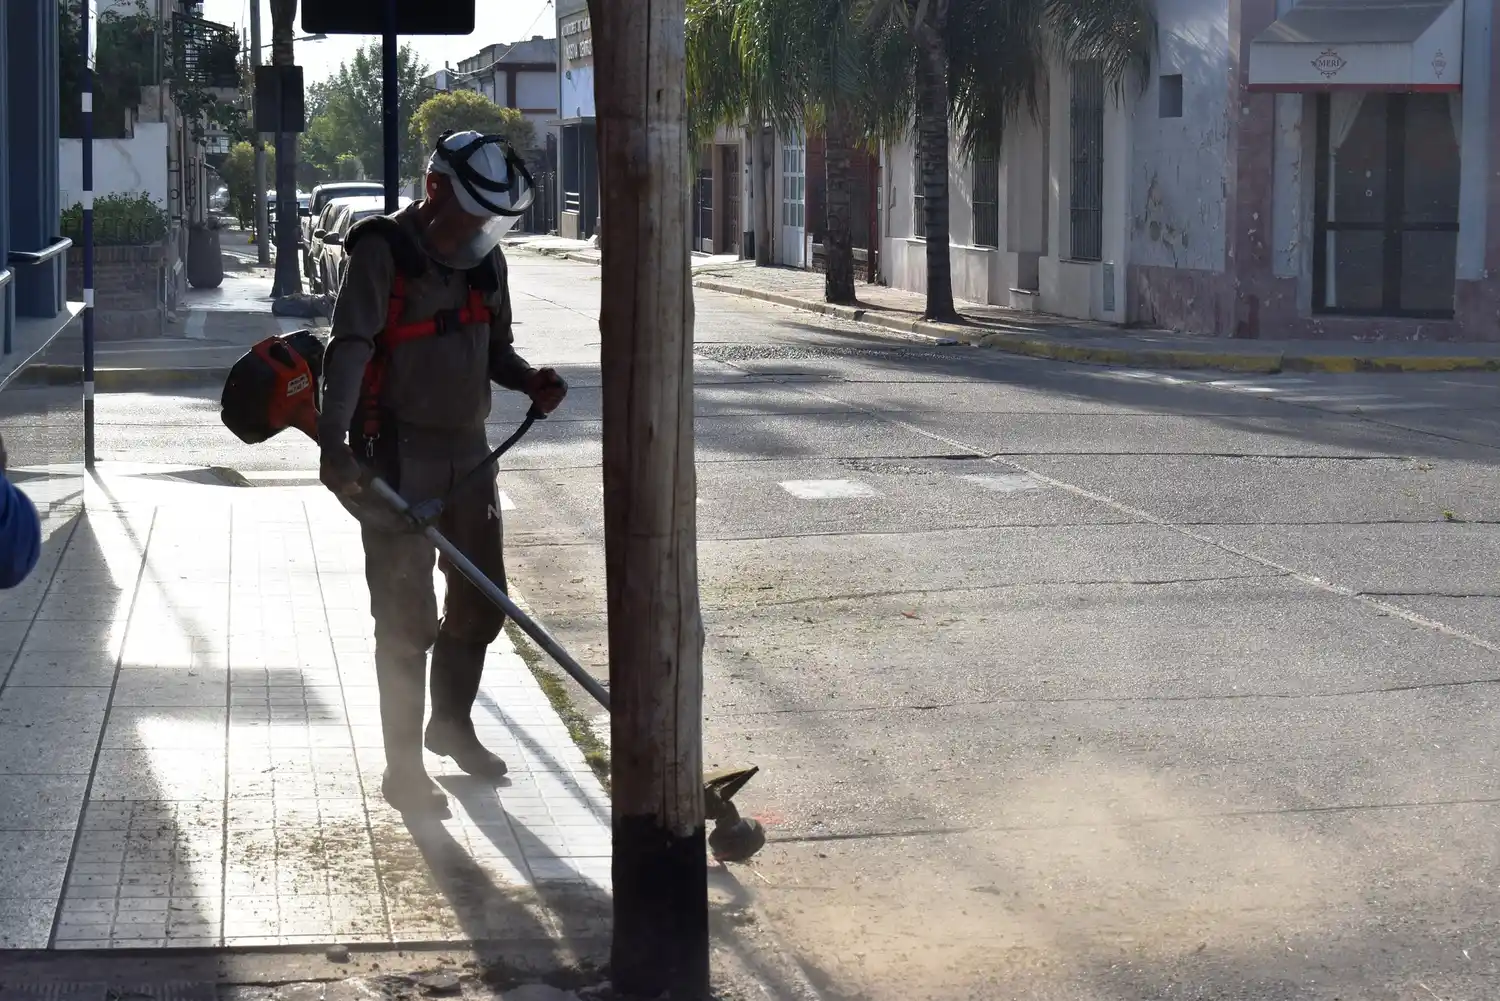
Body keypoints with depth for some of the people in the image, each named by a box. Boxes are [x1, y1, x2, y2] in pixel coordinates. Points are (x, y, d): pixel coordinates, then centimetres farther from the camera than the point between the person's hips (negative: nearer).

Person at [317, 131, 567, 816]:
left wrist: (529, 380, -4)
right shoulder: (383, 253, -15)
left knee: (481, 600, 16)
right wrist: (335, 444, -37)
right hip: (397, 457, -7)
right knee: (407, 616, -3)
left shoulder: (486, 260, 8)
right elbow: (350, 348, -25)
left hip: (467, 450, 7)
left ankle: (452, 726, 37)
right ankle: (403, 769, 6)